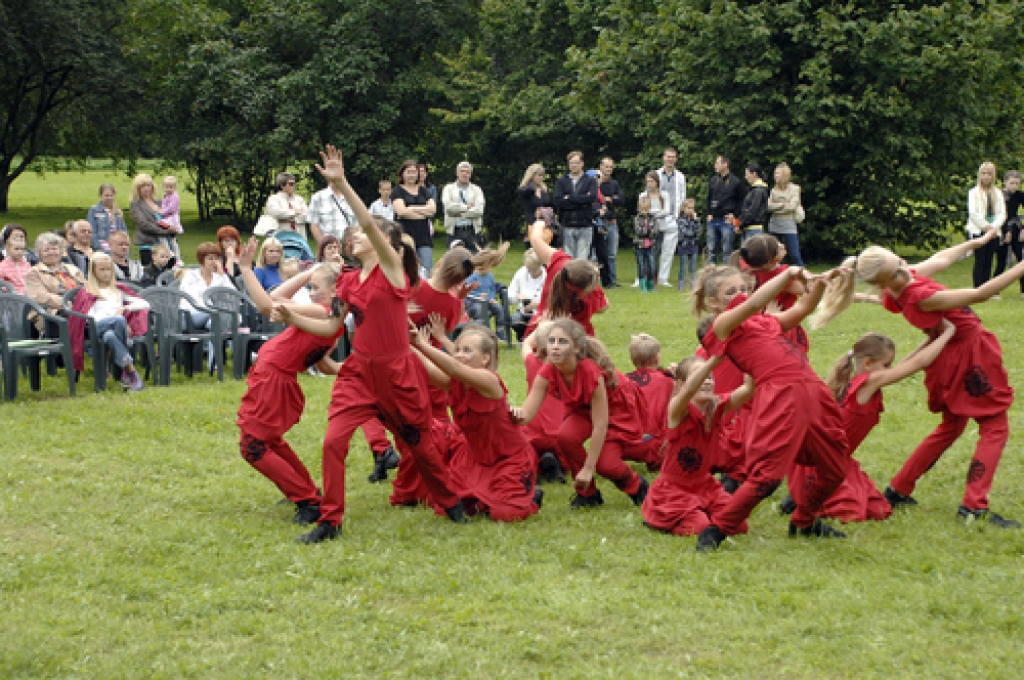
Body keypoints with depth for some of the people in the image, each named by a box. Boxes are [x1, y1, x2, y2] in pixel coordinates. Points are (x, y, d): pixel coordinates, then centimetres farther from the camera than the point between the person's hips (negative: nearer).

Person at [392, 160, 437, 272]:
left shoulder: (423, 190, 18)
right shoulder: (398, 191, 5)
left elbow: (433, 208, 4)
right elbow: (401, 211, -10)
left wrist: (412, 208, -6)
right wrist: (424, 213, -2)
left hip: (424, 235, 4)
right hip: (406, 234, -4)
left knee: (428, 270, -7)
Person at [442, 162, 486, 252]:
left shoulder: (476, 190, 11)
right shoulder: (448, 189, 10)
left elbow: (479, 210, -5)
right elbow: (448, 206, -9)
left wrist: (459, 213, -8)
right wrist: (466, 207, -6)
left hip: (473, 232, 1)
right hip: (454, 232, -1)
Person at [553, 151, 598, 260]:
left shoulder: (590, 181, 10)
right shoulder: (561, 182, 11)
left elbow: (592, 198, -10)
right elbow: (558, 201, -5)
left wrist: (569, 198, -7)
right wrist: (582, 202, -8)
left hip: (585, 226, -1)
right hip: (567, 226, 1)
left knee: (582, 259, -4)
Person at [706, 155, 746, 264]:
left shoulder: (735, 181, -4)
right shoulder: (713, 180, 10)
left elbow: (741, 201, 2)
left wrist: (734, 214, -7)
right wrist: (709, 213, 7)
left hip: (727, 220, -5)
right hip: (713, 220, 5)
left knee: (727, 251, -1)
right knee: (711, 251, 7)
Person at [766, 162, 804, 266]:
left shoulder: (794, 188, 0)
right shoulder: (774, 190, 11)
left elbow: (791, 206, -10)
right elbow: (769, 206, 1)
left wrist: (776, 207, -4)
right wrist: (783, 204, -7)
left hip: (789, 226, -5)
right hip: (774, 226, 5)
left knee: (794, 256, -7)